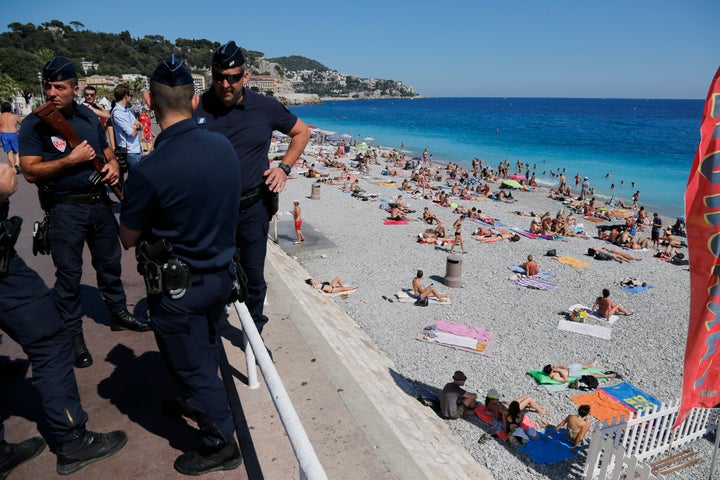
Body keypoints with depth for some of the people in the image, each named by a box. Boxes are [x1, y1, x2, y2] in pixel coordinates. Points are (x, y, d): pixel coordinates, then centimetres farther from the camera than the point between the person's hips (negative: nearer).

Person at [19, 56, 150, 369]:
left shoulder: (89, 117, 6)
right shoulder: (35, 123, -9)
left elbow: (107, 153, 17)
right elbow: (30, 172, -15)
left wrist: (113, 167, -5)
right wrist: (71, 159, -23)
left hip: (99, 202, 5)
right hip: (64, 209, -5)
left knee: (110, 262, 17)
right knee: (69, 273, 2)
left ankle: (118, 313, 35)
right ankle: (73, 334, 16)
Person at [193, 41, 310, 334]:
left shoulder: (266, 107, -2)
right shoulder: (197, 108, -3)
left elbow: (301, 132, 12)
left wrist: (284, 168, 0)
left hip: (253, 207, 0)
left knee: (253, 275, 11)